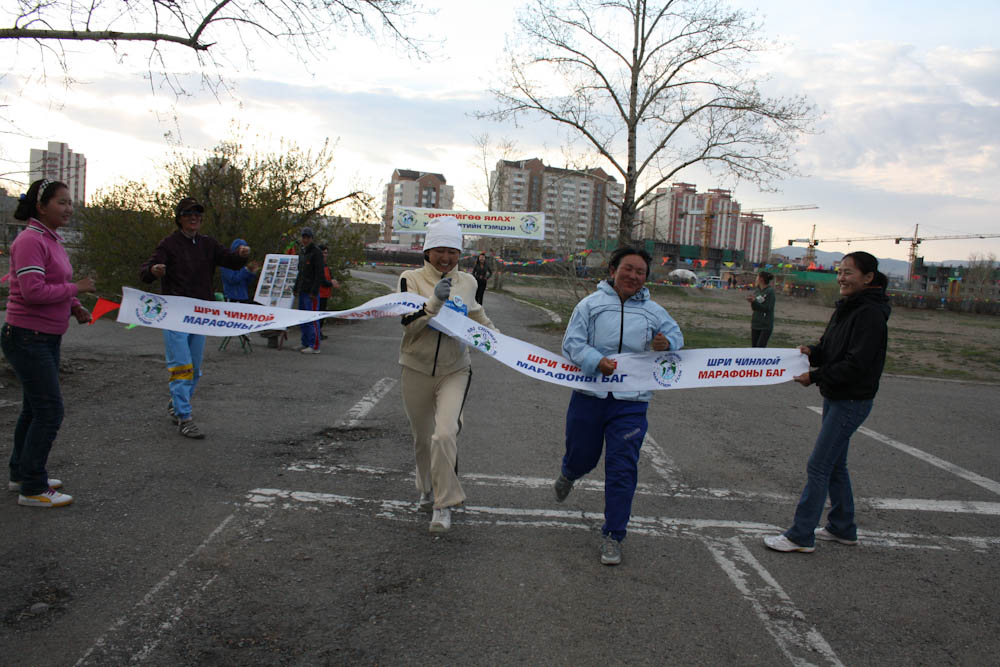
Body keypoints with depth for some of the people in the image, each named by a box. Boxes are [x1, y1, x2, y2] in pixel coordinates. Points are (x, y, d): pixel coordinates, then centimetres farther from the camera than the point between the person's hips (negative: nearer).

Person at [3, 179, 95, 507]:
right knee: (49, 410, -7)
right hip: (27, 338, -10)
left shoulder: (52, 240, 12)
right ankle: (33, 489, 4)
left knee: (35, 408, 18)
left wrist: (75, 307, 3)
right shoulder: (29, 241, -18)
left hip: (47, 339, 10)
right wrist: (76, 288, -17)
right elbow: (33, 291, -26)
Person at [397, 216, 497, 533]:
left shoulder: (467, 282, 3)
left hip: (455, 371, 0)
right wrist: (435, 300, -31)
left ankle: (444, 504, -4)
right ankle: (428, 490, 42)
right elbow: (410, 324, -18)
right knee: (422, 437, 16)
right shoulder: (411, 279, -7)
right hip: (417, 370, 0)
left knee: (445, 434, -19)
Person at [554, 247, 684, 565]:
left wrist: (668, 342, -6)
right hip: (590, 395, -1)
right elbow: (572, 342, -5)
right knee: (582, 457, 13)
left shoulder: (653, 311, 7)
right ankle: (568, 474, 53)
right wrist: (597, 362, -22)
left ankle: (613, 536, 10)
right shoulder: (591, 304, 0)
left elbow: (676, 333, 19)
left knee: (622, 469, -3)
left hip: (631, 402, 1)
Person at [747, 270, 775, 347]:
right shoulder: (756, 290, 8)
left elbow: (768, 308, -16)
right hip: (755, 324, 7)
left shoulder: (770, 291, -12)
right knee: (754, 346, 8)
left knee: (760, 347, -11)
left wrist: (754, 301, -21)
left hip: (766, 325, -7)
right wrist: (751, 302, -9)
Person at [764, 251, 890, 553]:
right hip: (835, 397, 10)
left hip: (852, 401, -10)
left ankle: (801, 535, 1)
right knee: (835, 465, 18)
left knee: (818, 467, -7)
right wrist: (812, 352, -4)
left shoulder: (870, 314, -19)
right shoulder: (847, 308, 10)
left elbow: (857, 364, -23)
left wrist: (814, 377, -18)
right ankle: (842, 528, 32)